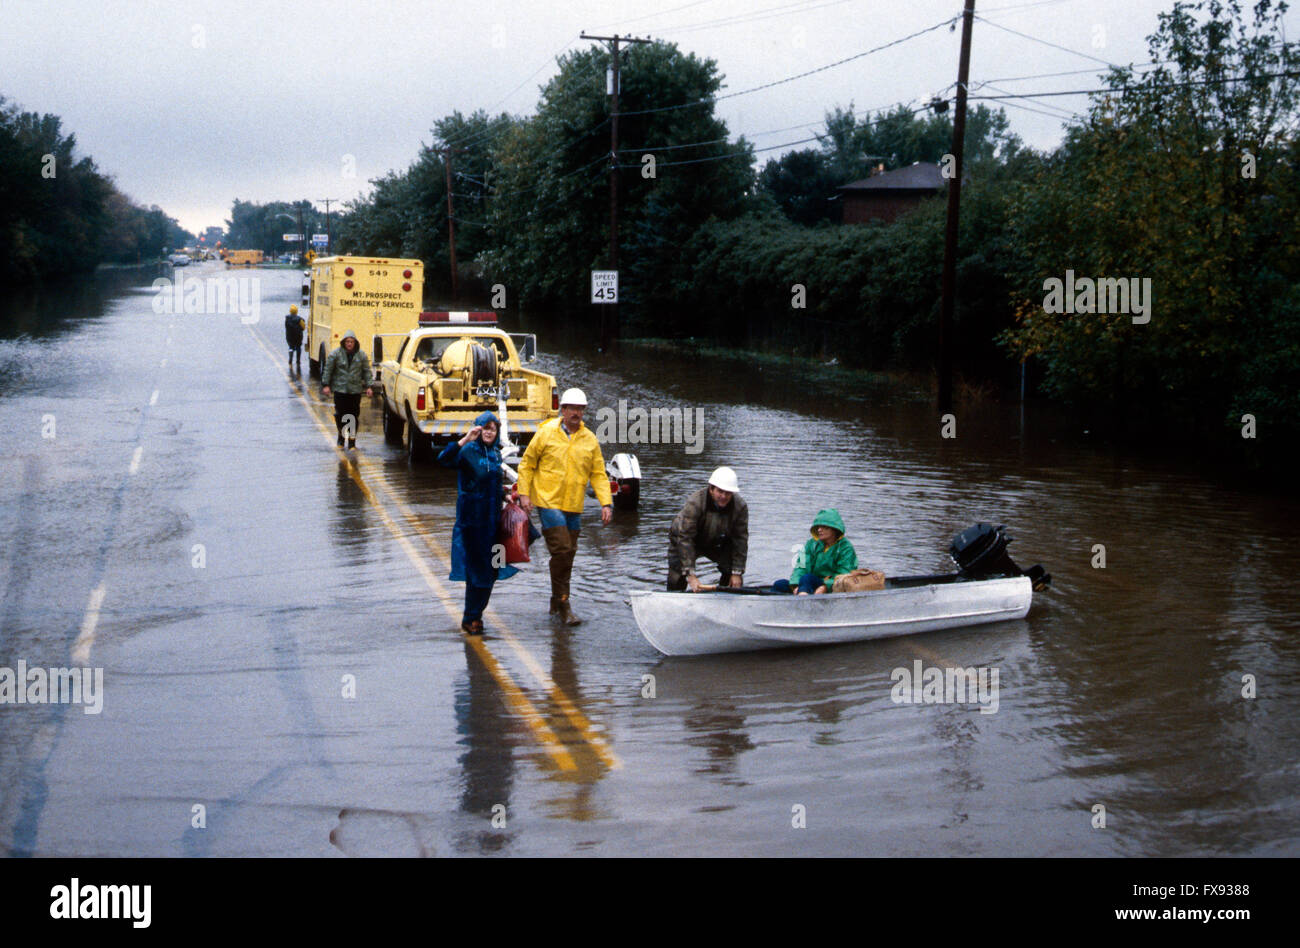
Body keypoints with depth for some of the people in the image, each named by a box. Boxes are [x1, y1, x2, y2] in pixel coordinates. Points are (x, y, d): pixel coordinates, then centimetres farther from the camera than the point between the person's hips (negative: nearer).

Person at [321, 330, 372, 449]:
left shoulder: (361, 355, 3)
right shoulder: (335, 354, -2)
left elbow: (366, 371, 8)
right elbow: (328, 369, 3)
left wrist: (368, 386, 1)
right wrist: (326, 385, -2)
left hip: (355, 390, 1)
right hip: (340, 389, -1)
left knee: (354, 416, 0)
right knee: (340, 414, 0)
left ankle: (352, 440, 10)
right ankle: (341, 436, 22)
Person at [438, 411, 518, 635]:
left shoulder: (495, 453, 10)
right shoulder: (468, 451, -12)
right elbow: (444, 460, -31)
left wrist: (504, 494, 10)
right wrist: (464, 440, -38)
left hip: (492, 519, 7)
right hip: (472, 518, -7)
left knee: (491, 569, 11)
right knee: (476, 568, -3)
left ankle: (475, 614, 25)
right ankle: (470, 619, 9)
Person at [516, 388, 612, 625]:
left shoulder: (590, 440, 6)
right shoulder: (546, 433, -3)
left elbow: (599, 474, 8)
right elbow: (527, 464, 3)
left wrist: (606, 502, -1)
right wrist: (524, 493, -4)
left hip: (574, 507, 4)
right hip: (549, 502, -4)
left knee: (569, 554, 9)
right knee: (561, 551, -12)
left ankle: (556, 603, 23)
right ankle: (562, 604, -5)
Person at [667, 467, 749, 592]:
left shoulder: (740, 506, -25)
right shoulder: (695, 504, -36)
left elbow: (741, 539, -16)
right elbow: (685, 538, -35)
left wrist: (737, 572, -19)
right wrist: (691, 575, -38)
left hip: (717, 543, 4)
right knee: (677, 579, -17)